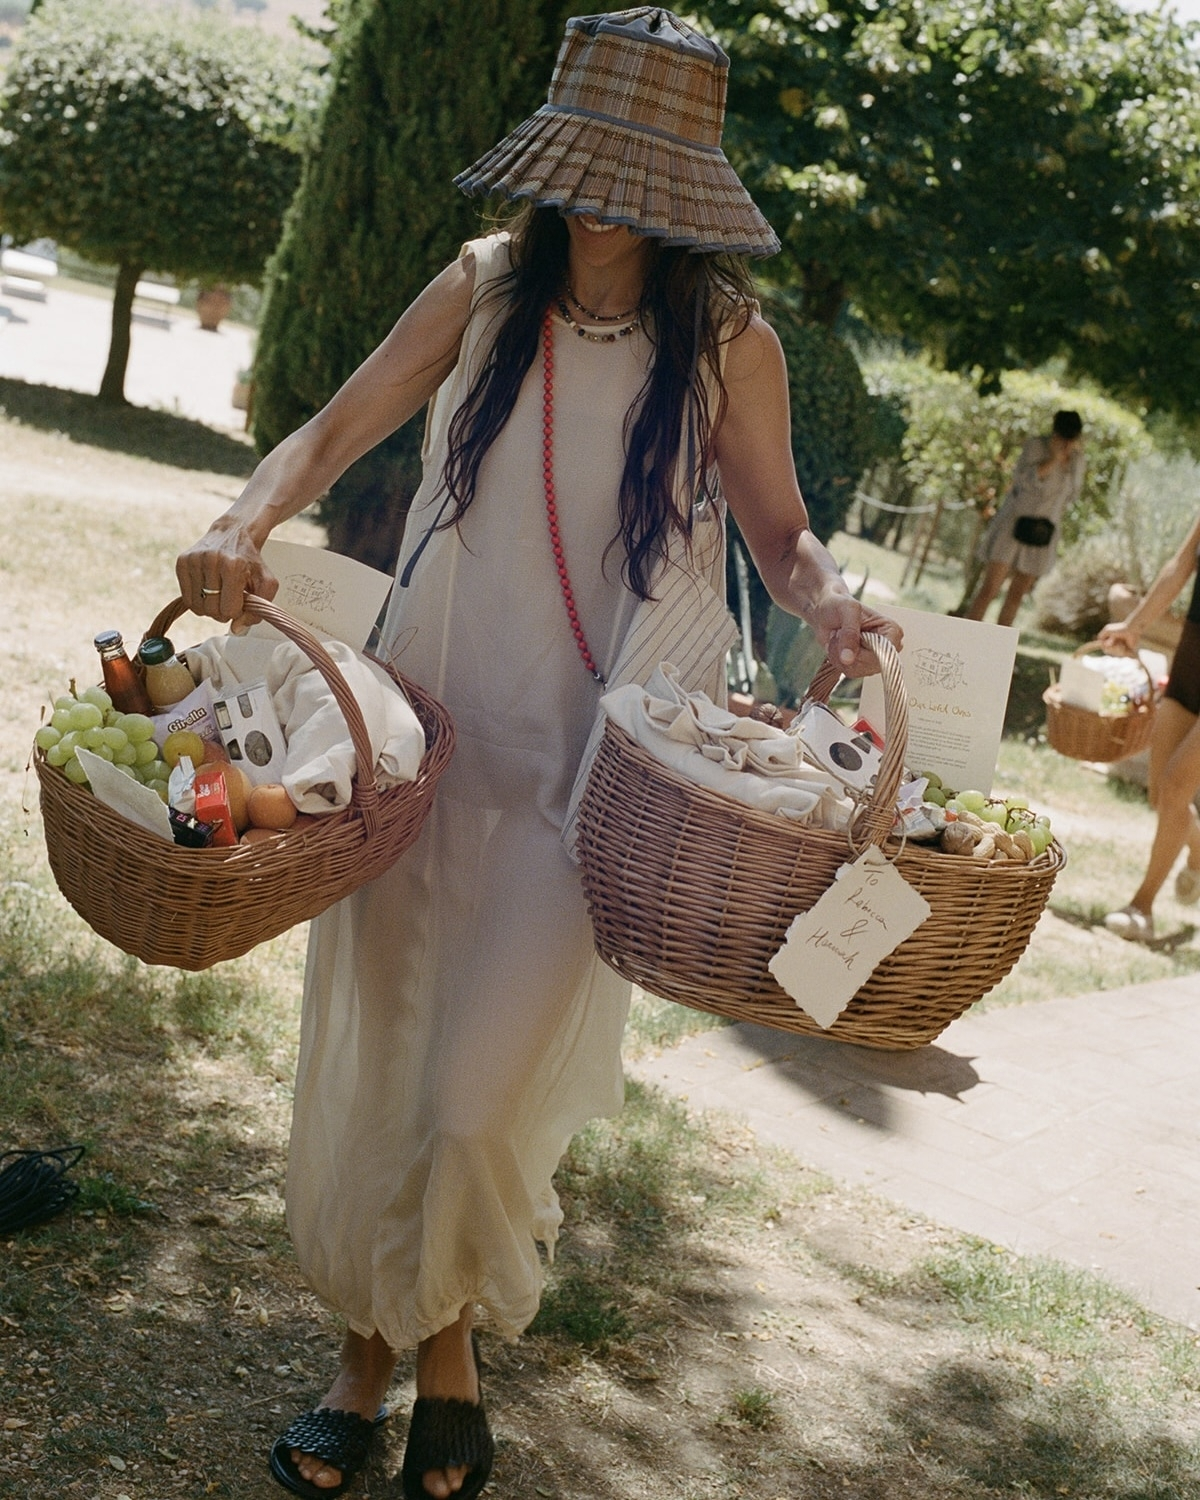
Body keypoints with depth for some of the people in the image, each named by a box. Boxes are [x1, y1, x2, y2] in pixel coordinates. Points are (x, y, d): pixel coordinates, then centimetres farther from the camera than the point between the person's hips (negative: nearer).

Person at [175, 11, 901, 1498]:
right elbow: (331, 434, 1)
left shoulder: (729, 345, -6)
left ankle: (447, 1341, 24)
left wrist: (827, 598, -19)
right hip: (429, 723, 3)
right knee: (373, 1053, 10)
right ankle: (372, 1346, 31)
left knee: (485, 1093, -6)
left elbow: (779, 533, 5)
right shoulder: (486, 286, 0)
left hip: (592, 765, -3)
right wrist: (244, 523, -20)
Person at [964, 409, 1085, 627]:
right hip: (1014, 525, -5)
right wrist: (1054, 459, -26)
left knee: (1017, 595, 7)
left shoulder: (1076, 459, 7)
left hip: (1042, 535, 5)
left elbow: (1072, 496, 21)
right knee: (989, 588, -11)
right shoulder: (1035, 446, -8)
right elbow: (1024, 478, -25)